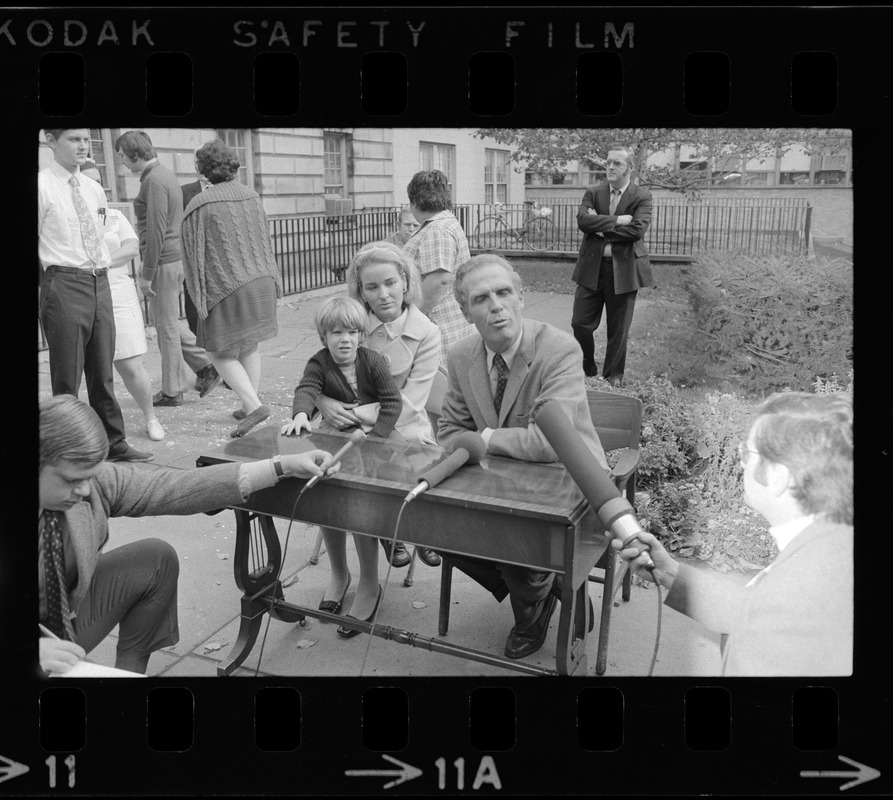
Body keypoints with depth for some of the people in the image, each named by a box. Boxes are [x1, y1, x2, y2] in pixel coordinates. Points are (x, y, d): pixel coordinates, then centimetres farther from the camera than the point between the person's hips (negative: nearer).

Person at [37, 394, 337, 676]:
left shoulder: (91, 480, -16)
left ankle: (130, 667, 6)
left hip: (67, 615, 6)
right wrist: (39, 650, -47)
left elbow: (173, 488, -15)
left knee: (157, 559, -10)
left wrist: (284, 466, -18)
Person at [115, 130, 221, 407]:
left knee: (167, 327, 0)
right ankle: (206, 366, 15)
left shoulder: (154, 181, -16)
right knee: (170, 322, 18)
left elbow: (156, 232, -22)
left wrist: (146, 274, -19)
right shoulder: (166, 175, 14)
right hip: (176, 257, 10)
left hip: (163, 263, -10)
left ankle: (171, 392, 10)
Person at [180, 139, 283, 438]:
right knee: (249, 346, 16)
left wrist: (199, 299, -1)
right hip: (261, 281, 6)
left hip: (227, 287, -6)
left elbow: (194, 255, -7)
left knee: (222, 353, 2)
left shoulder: (199, 205, -9)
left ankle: (254, 405, -11)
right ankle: (249, 405, 20)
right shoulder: (252, 196, 7)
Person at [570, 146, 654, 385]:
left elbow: (638, 229, -16)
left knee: (618, 329, 6)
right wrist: (617, 220, -18)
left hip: (624, 270, -2)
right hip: (591, 268, 2)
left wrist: (601, 226, -11)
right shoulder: (593, 193, 7)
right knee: (580, 323, 2)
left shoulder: (642, 197, -1)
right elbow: (582, 221, -11)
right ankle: (586, 370, 24)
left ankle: (613, 377, 22)